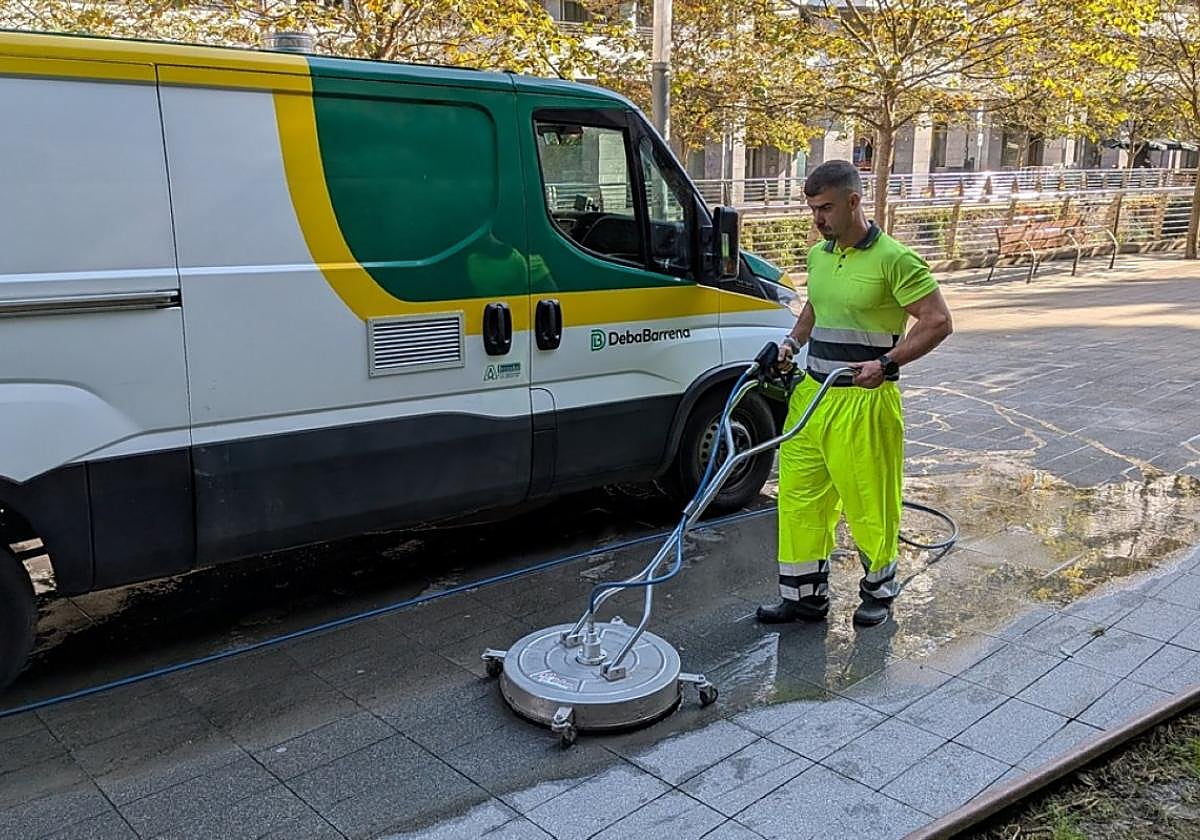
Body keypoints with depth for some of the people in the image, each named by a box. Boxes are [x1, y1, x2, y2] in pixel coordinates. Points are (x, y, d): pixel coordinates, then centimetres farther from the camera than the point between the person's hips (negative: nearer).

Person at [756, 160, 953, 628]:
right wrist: (793, 342, 9)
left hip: (864, 401, -7)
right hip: (811, 393, 7)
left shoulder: (893, 259, -12)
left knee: (869, 502, 5)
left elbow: (938, 321, -13)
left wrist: (886, 363, -21)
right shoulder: (818, 255, 10)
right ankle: (804, 594, 20)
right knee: (799, 496, 8)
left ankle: (879, 591, 26)